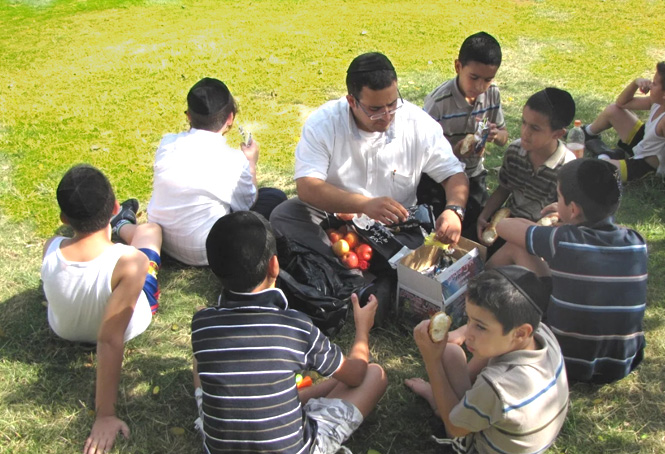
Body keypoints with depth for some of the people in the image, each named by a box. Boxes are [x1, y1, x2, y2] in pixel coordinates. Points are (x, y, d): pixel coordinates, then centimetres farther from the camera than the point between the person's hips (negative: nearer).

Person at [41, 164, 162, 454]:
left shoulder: (51, 250, -32)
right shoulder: (130, 262, -42)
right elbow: (110, 341, -38)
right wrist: (105, 415, -30)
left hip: (64, 329, 2)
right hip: (126, 325, -2)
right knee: (149, 228, 19)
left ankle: (122, 228, 57)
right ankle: (123, 226, 53)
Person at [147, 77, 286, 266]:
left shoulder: (167, 143, -6)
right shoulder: (233, 160, -18)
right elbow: (249, 203, -1)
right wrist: (251, 163, 13)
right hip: (204, 254, -6)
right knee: (275, 198, 3)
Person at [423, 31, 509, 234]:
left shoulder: (493, 93, -6)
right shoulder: (438, 102, -24)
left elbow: (504, 135, 6)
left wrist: (496, 135, -19)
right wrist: (456, 151, -37)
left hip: (474, 177, 5)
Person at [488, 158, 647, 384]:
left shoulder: (561, 241, -19)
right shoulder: (636, 243, -7)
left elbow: (503, 226, -3)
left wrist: (540, 226, 17)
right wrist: (567, 220, 20)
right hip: (623, 365, 5)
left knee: (515, 247, 2)